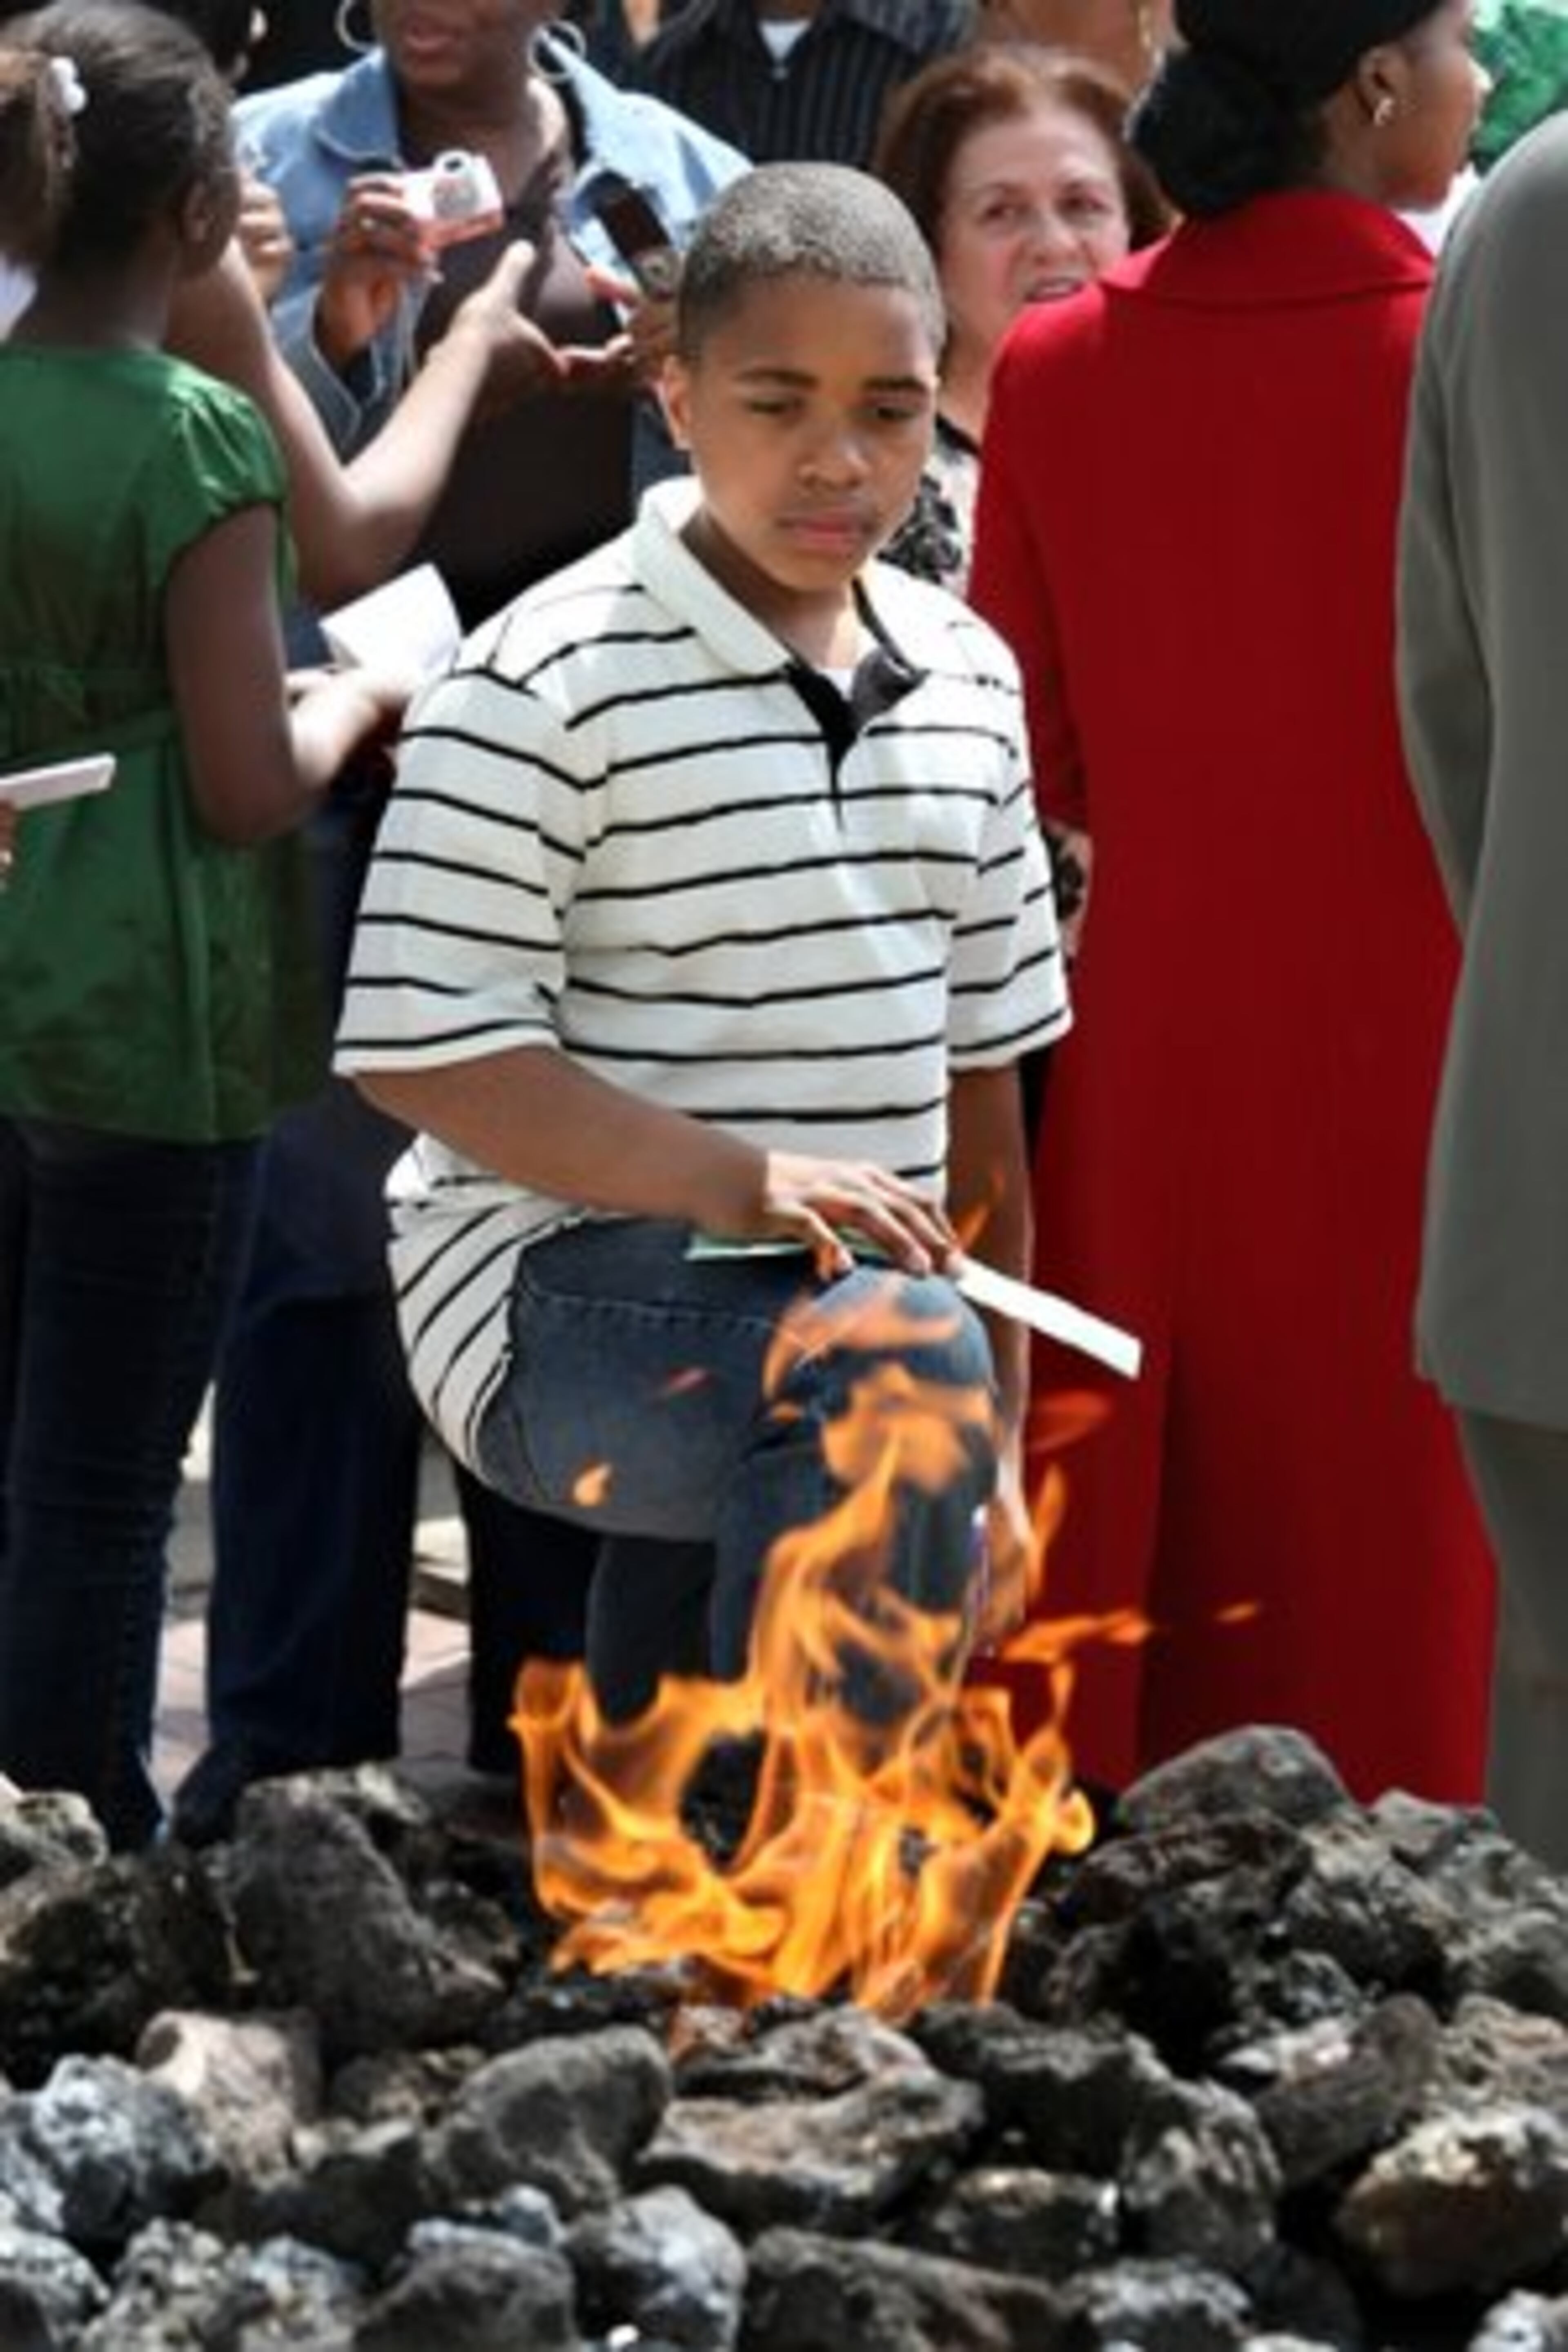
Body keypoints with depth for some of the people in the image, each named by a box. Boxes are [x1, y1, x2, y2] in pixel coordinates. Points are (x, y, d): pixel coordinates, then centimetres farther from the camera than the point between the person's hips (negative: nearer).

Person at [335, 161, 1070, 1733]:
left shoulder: (965, 678, 11)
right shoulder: (544, 685, -11)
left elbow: (975, 1060, 17)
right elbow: (422, 1048, -16)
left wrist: (995, 1433, 15)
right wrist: (730, 1183, -26)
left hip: (841, 1289, 7)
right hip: (562, 1295, -7)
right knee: (896, 1358, -34)